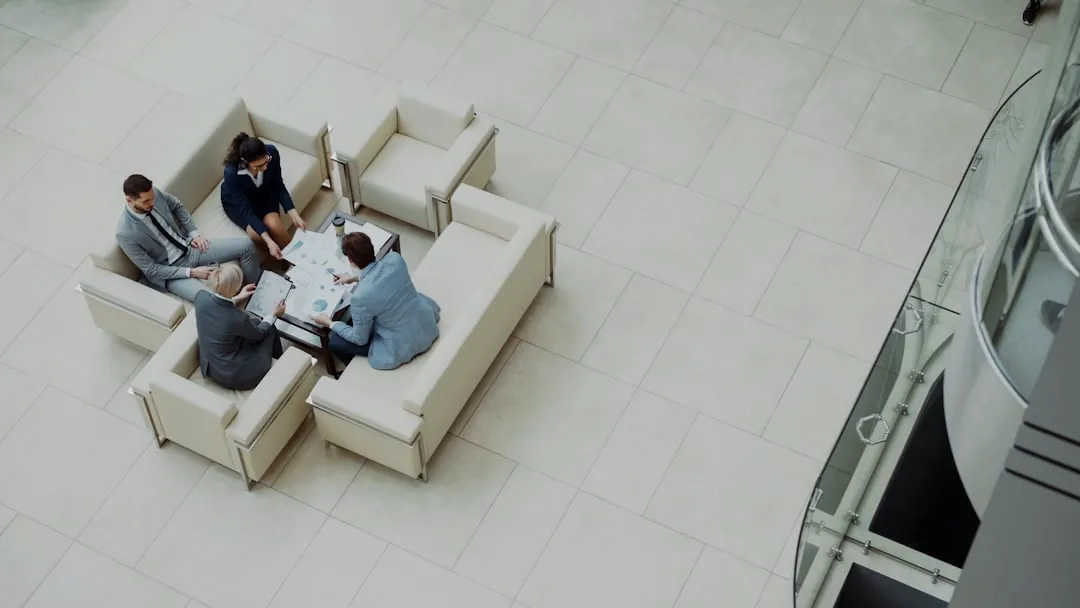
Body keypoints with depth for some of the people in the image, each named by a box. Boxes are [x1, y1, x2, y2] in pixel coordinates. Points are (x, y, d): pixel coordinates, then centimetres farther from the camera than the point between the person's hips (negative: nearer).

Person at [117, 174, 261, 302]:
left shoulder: (155, 194, -12)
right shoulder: (125, 234, -26)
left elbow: (178, 207, 12)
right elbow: (151, 270, -19)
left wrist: (194, 233, 0)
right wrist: (191, 272, -20)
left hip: (189, 247, 6)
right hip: (170, 270, -6)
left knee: (246, 246, -4)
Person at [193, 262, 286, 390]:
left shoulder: (201, 297, -19)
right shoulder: (238, 318, -33)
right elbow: (258, 333, -9)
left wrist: (237, 298, 18)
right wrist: (274, 315, 7)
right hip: (233, 377, -6)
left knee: (254, 323, 21)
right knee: (269, 330, 15)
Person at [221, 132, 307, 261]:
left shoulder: (272, 153, -31)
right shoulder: (232, 173, -39)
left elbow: (278, 186, -15)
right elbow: (246, 210, -34)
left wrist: (294, 215, -25)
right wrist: (269, 241, -40)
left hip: (263, 193, 2)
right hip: (237, 201, -2)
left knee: (274, 225, -24)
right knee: (256, 234, -24)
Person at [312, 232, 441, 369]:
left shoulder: (360, 298, -30)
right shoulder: (395, 258, -15)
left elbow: (360, 339, -11)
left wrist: (330, 324, 3)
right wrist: (355, 278, 16)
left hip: (404, 347, -6)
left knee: (334, 340, 11)